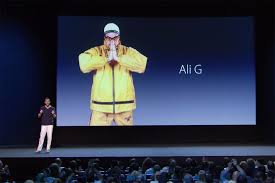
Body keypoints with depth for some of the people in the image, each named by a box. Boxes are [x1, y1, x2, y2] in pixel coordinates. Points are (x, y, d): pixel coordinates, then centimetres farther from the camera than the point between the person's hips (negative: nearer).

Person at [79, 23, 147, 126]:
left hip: (124, 105, 1)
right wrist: (106, 58, -15)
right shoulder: (96, 51, 4)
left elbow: (142, 64, -13)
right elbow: (84, 63, -15)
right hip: (101, 105, -1)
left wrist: (118, 58, -15)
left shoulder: (129, 51, 6)